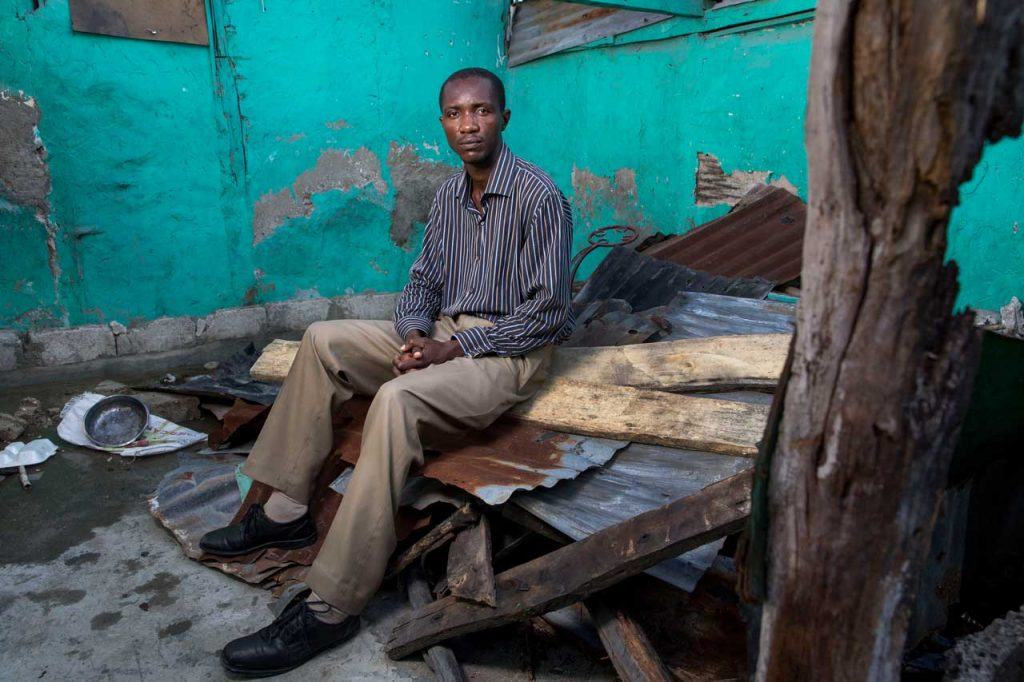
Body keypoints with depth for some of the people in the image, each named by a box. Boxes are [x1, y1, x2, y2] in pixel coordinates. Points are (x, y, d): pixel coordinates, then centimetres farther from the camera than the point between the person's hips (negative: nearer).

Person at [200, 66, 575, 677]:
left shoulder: (539, 197, -14)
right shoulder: (450, 195, 10)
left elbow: (548, 315, -17)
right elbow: (424, 280, 14)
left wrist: (456, 346, -19)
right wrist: (414, 333, -8)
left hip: (510, 351, -8)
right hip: (443, 335, 8)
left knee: (396, 398, -34)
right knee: (323, 340, -1)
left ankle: (332, 607, -27)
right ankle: (288, 509, 0)